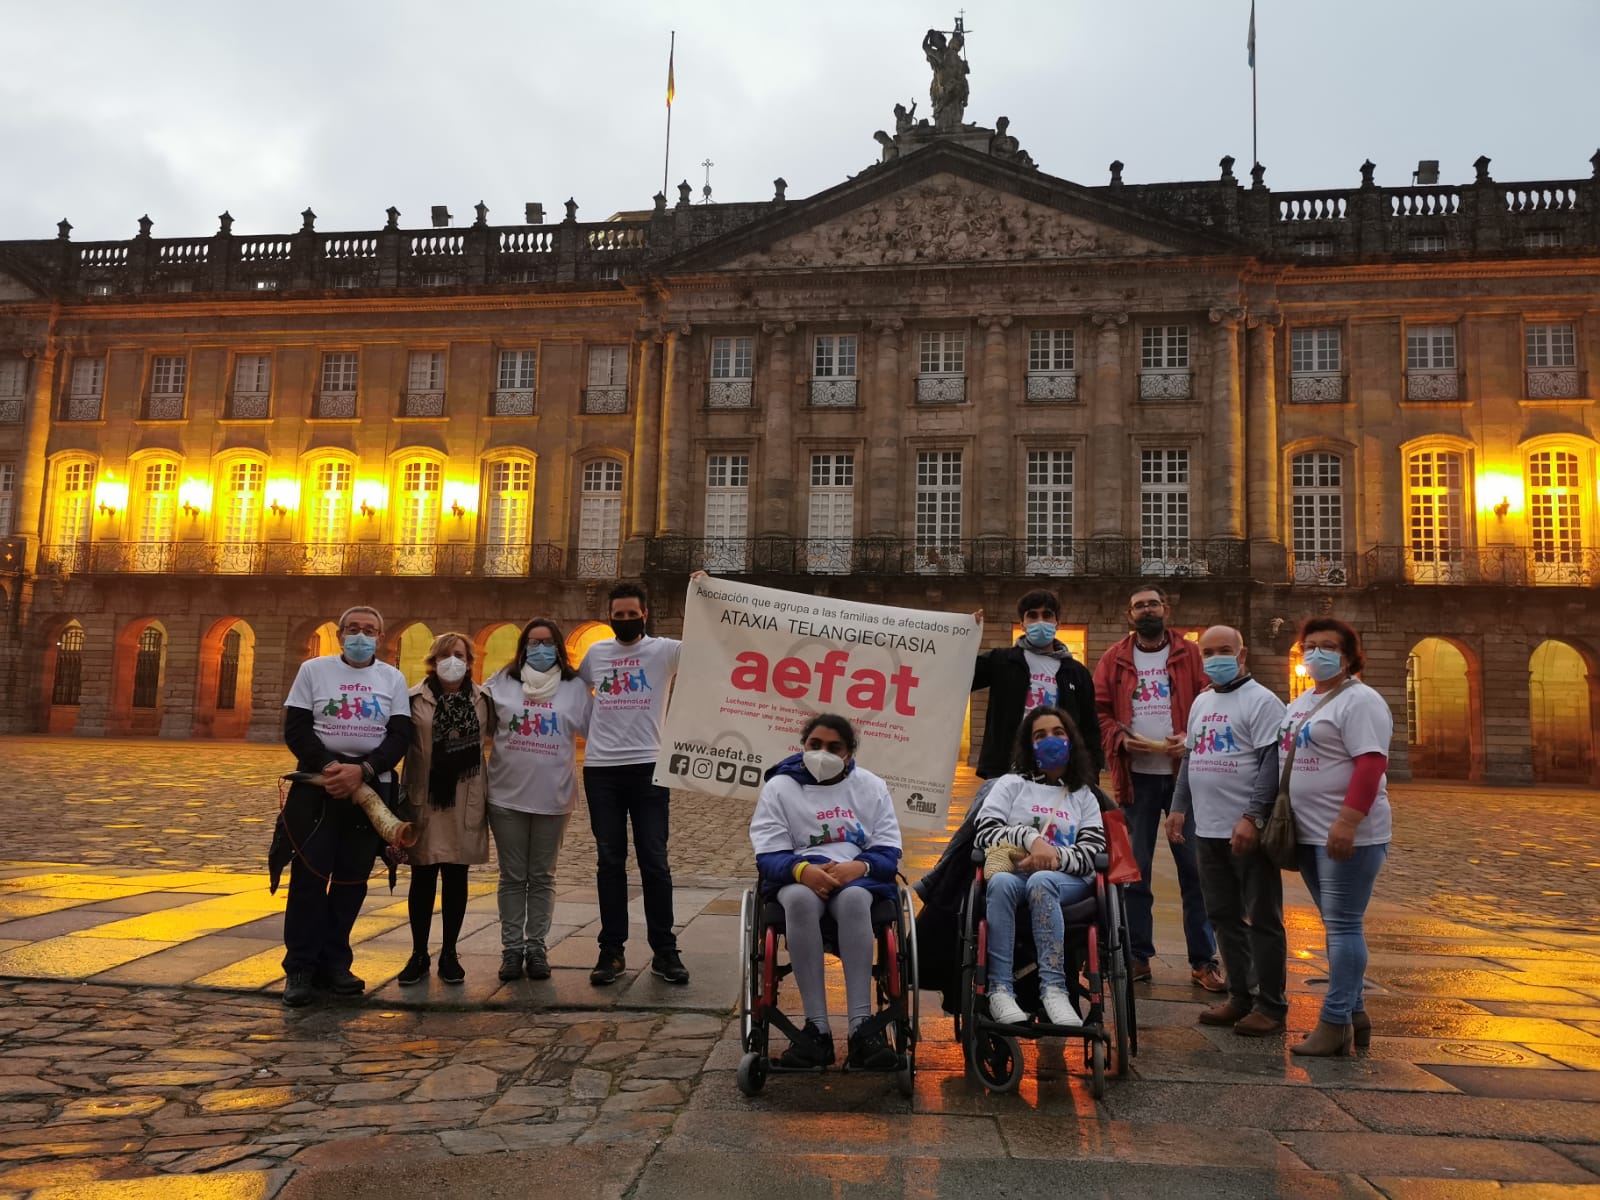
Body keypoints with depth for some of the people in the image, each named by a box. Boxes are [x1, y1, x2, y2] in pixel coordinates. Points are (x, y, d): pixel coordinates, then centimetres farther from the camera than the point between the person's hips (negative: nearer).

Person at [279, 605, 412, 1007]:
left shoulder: (393, 678, 7)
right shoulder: (313, 669, 5)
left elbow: (400, 735, -1)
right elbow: (295, 729, -1)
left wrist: (362, 769, -17)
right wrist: (327, 768, -16)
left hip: (371, 787, 2)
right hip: (317, 784, -1)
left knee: (351, 880, 5)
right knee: (309, 876, -4)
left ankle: (334, 964, 14)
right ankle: (300, 967, 5)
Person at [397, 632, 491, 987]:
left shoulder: (483, 699, 4)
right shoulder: (415, 699, -4)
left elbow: (497, 732, 18)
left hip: (466, 802, 2)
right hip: (425, 800, -2)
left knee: (456, 878, 8)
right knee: (422, 878, 6)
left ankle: (449, 954, 19)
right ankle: (419, 955, 18)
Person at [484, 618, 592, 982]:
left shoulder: (574, 687, 3)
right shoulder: (502, 683, 4)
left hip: (553, 798, 0)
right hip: (507, 795, 0)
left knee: (542, 877, 9)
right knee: (512, 877, 8)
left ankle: (536, 947, 17)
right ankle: (511, 948, 16)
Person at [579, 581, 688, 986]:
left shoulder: (664, 650, 1)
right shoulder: (595, 653, 11)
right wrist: (592, 733, 17)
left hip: (648, 768, -3)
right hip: (601, 769, 3)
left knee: (654, 860, 1)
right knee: (610, 861, 7)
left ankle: (664, 952, 10)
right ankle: (612, 951, 15)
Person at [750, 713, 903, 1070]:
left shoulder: (871, 786, 11)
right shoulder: (779, 787, 7)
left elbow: (888, 851, 4)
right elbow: (768, 855, -2)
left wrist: (859, 867, -20)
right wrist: (802, 870, -24)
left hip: (858, 876, 1)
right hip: (799, 875, 0)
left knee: (854, 898, -37)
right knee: (800, 899, -37)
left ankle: (861, 1026, -40)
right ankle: (817, 1027, -36)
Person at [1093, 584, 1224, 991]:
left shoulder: (1190, 655, 5)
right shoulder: (1114, 659, 7)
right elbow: (1098, 710, 4)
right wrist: (1120, 738, -14)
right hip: (1137, 775, 1)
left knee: (1195, 869, 3)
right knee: (1134, 870, 7)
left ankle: (1203, 961, 14)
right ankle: (1138, 957, 17)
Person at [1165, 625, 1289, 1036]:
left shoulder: (1261, 702, -9)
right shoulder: (1201, 702, 16)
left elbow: (1272, 765, -16)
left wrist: (1253, 818, -22)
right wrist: (1179, 807, 16)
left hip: (1247, 831, -8)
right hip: (1208, 830, 8)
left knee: (1262, 920, 2)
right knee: (1223, 917, 13)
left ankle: (1271, 1006, 11)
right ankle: (1239, 996, 24)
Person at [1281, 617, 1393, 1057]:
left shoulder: (1359, 700, -11)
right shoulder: (1302, 703, 17)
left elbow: (1372, 763, -21)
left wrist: (1348, 820, -29)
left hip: (1348, 835, -9)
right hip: (1311, 834, 9)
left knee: (1344, 925, -5)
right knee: (1336, 925, 14)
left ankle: (1335, 1021, -1)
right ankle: (1354, 1013, 23)